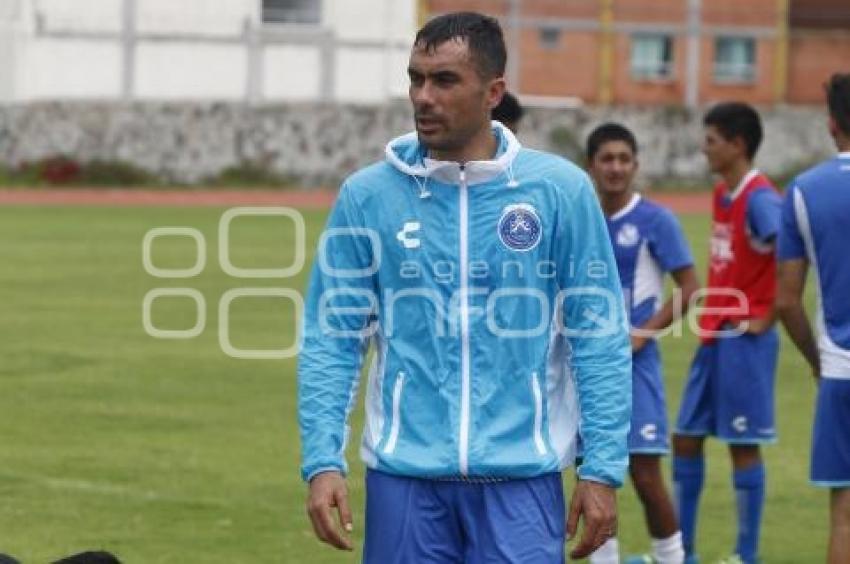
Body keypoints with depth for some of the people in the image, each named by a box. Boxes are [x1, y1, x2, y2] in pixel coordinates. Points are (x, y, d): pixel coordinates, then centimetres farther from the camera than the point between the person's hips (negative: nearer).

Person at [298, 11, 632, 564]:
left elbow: (601, 338, 1)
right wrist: (323, 461, -7)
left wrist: (603, 470, -5)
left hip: (522, 478, -1)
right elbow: (330, 340, 3)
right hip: (405, 475, 1)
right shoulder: (368, 195, 2)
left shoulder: (561, 190, -1)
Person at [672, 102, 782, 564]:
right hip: (712, 335, 9)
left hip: (744, 339, -9)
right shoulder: (722, 194, 12)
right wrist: (711, 319, 13)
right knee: (685, 438, 11)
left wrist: (764, 318, -18)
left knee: (743, 445, -2)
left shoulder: (760, 198, -15)